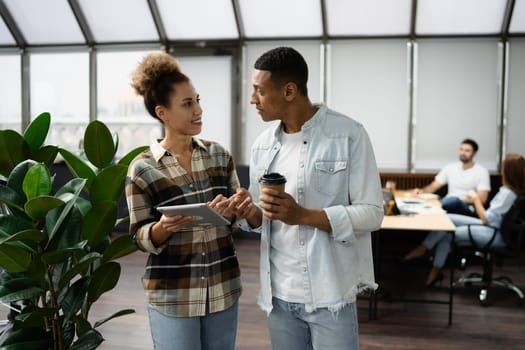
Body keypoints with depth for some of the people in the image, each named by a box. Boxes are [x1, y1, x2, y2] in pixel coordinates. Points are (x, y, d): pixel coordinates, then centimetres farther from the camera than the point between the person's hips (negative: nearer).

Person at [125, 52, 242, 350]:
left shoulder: (219, 155, 2)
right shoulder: (142, 168, -7)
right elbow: (141, 238, -3)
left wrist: (230, 211, -13)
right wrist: (163, 227, -24)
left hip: (224, 289, 3)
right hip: (172, 297, -3)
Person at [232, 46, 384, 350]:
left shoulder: (348, 134, -10)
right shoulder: (263, 145, 7)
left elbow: (371, 214, -12)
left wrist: (302, 215, -22)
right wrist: (251, 214, -10)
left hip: (329, 295, -5)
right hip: (278, 294, 5)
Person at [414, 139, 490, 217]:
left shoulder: (482, 171, 1)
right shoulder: (450, 167, 13)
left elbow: (482, 199, -6)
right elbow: (434, 186, 14)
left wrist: (461, 200, -17)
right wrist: (422, 191, -8)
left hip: (468, 210, -4)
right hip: (449, 204, 4)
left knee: (455, 200, -40)